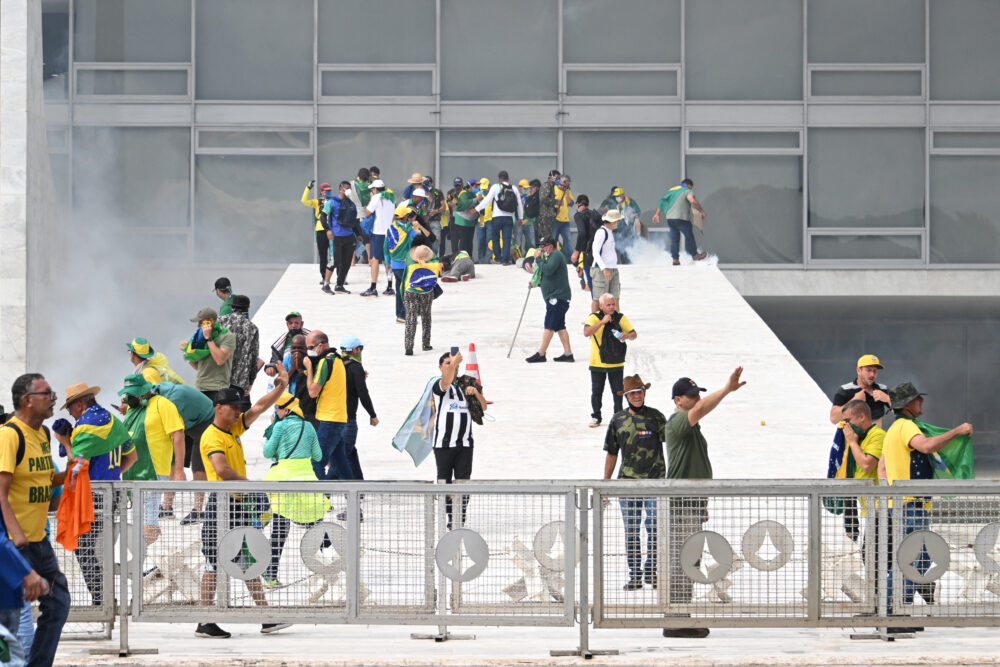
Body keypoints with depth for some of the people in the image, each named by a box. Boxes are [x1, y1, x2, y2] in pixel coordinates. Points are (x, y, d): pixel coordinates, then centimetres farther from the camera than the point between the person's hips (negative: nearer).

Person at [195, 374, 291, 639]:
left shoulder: (235, 428, 12)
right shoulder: (212, 437, -14)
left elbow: (259, 407, 15)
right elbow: (222, 470, -27)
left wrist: (280, 387, 2)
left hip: (240, 504, 9)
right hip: (221, 504, -9)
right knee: (214, 563, -5)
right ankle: (204, 623, -1)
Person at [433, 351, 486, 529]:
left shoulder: (465, 385, 15)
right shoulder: (439, 386, 2)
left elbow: (483, 407, 16)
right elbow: (445, 383, -24)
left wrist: (476, 393, -6)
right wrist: (454, 362, -42)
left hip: (465, 443, 3)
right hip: (444, 443, -3)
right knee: (444, 482, 0)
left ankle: (460, 520, -1)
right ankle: (450, 519, 8)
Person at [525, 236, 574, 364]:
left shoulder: (556, 255, -10)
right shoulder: (553, 256, 24)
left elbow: (548, 271, -24)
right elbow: (549, 276, 29)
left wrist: (538, 259, -13)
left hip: (557, 297, -11)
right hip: (557, 297, 11)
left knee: (549, 326, -10)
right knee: (560, 327, 8)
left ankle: (541, 354, -12)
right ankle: (568, 353, 6)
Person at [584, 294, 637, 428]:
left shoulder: (620, 318, 2)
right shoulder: (594, 317, -8)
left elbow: (634, 334, 5)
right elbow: (586, 332, -24)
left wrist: (627, 335, -19)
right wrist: (602, 322, -29)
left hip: (616, 363, 2)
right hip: (598, 363, -2)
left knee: (618, 392, 5)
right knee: (596, 392, 5)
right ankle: (596, 417, 17)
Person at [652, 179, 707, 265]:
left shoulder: (672, 190, 21)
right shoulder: (687, 191, -1)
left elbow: (662, 201, 19)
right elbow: (692, 201, -19)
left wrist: (657, 214, 23)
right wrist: (702, 211, -13)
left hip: (669, 218, 7)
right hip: (681, 218, -7)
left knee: (674, 239, 9)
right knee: (689, 236, 6)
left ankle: (675, 258, 7)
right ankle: (694, 255, 13)